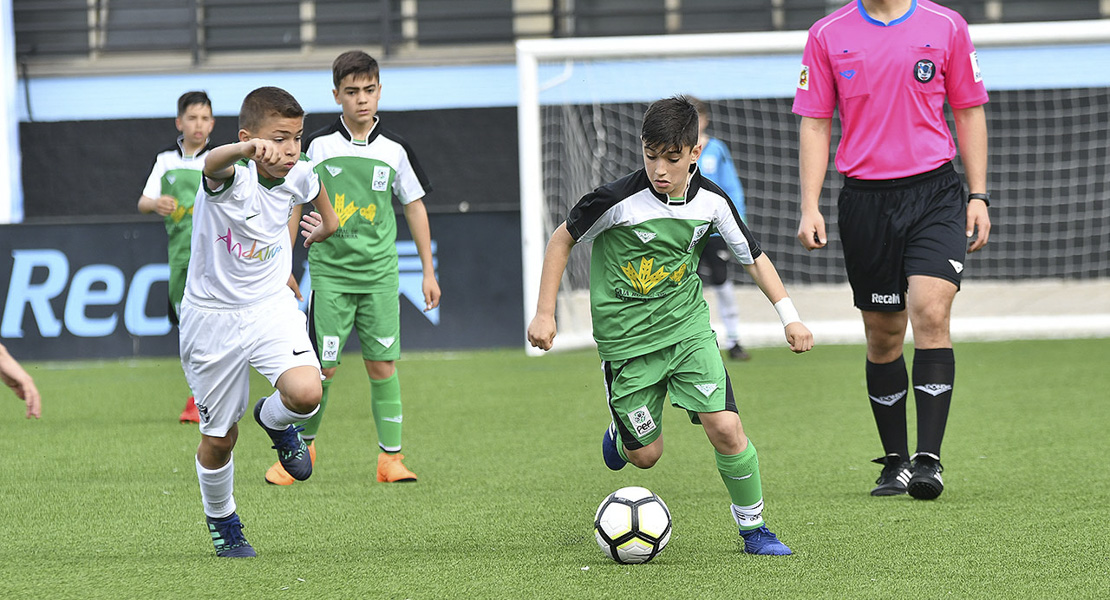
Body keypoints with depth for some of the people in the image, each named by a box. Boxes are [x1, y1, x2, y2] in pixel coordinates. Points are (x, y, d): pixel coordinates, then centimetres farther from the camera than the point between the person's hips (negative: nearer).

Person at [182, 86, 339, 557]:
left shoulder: (298, 176, -7)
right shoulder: (234, 178, -25)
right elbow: (212, 165, -52)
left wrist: (327, 221, 37)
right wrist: (248, 148, -72)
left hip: (272, 308, 3)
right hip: (213, 317, -3)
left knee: (306, 395, -25)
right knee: (219, 438, 8)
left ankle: (274, 420, 12)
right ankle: (221, 520, 36)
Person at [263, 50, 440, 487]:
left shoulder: (394, 149, 2)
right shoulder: (318, 145, -2)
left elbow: (415, 207, 10)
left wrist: (429, 271, 9)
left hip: (380, 273, 1)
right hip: (329, 271, -1)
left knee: (382, 365, 0)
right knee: (322, 367, -4)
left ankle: (390, 458, 3)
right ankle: (301, 448, 14)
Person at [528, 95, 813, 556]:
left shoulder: (710, 201, -8)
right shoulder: (619, 200, -18)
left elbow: (753, 257, 7)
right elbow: (562, 240, -4)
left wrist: (789, 316, -2)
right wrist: (544, 314, -6)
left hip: (687, 327, 2)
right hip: (626, 339, -2)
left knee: (725, 428, -14)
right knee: (645, 454, 4)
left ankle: (753, 527, 5)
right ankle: (620, 433, 42)